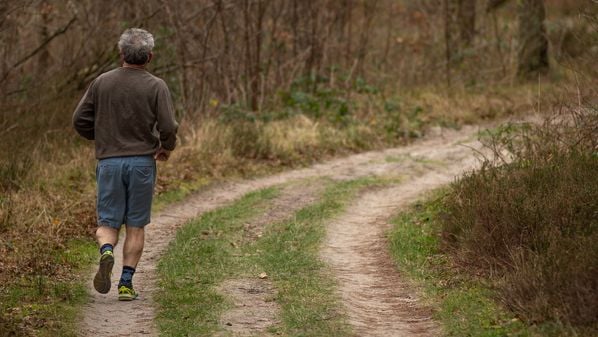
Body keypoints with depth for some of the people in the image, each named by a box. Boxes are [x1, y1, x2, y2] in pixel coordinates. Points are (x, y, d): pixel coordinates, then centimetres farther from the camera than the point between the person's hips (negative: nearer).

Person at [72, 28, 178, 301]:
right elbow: (168, 127, -11)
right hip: (142, 162, -1)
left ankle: (107, 251, -23)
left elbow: (80, 120, 3)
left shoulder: (102, 83, 2)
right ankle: (126, 283, 5)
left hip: (109, 161, 1)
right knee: (136, 225, 8)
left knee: (107, 222, 9)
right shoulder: (156, 87, -5)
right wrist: (166, 147, 10)